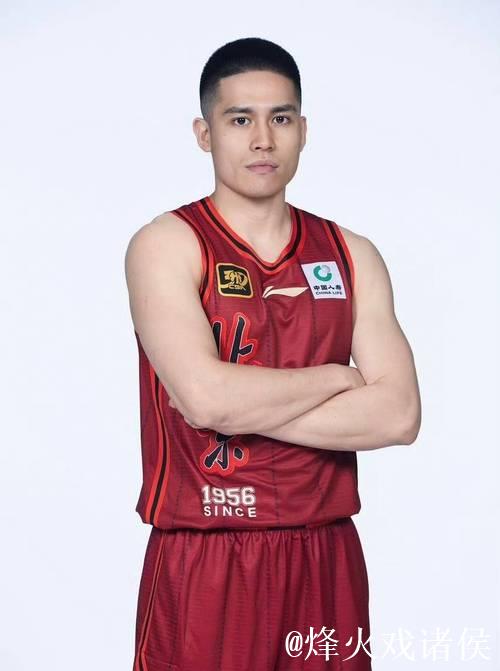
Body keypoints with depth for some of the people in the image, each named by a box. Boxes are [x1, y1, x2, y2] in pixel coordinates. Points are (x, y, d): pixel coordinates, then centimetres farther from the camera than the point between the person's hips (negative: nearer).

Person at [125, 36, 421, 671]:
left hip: (326, 562, 4)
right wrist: (334, 378, -7)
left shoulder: (352, 256, 7)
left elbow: (398, 414, -5)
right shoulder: (166, 245, -5)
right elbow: (207, 398, -20)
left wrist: (243, 406, -13)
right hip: (202, 565, -4)